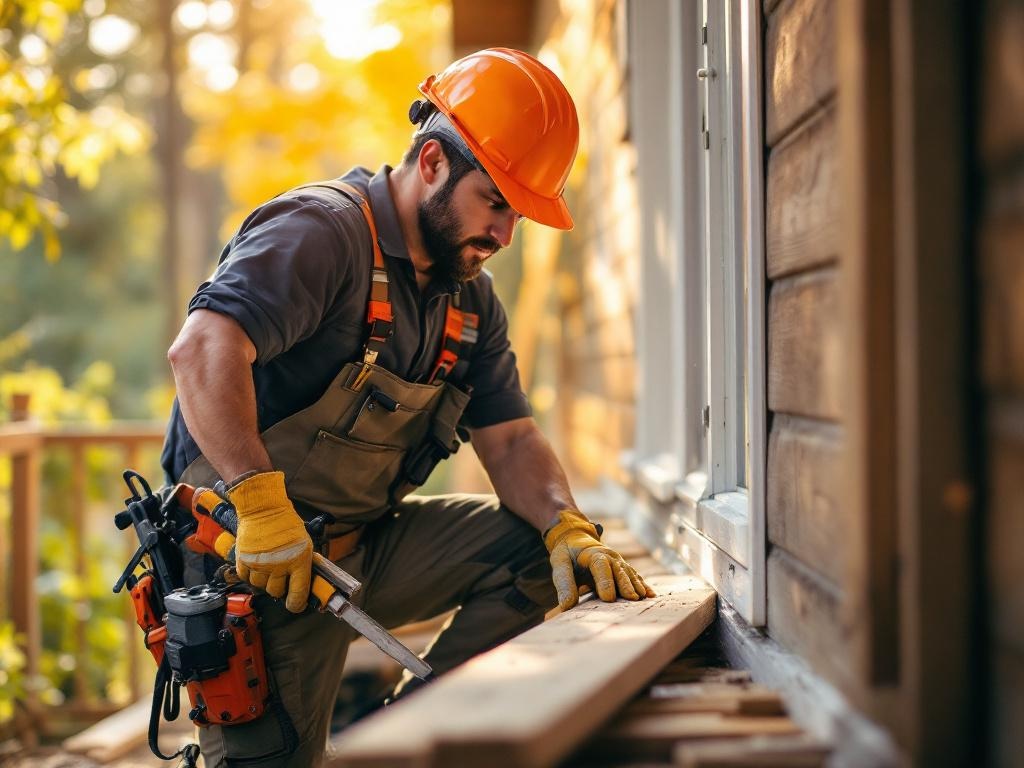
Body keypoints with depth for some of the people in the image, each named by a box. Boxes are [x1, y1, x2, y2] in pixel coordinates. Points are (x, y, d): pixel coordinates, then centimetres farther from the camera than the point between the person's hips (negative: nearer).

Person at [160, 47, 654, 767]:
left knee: (536, 544, -7)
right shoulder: (323, 230, -18)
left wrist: (569, 529, -13)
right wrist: (263, 504, -38)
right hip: (255, 560, -7)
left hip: (364, 544, 7)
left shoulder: (471, 297, 9)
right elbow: (202, 349, -32)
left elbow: (510, 439, 6)